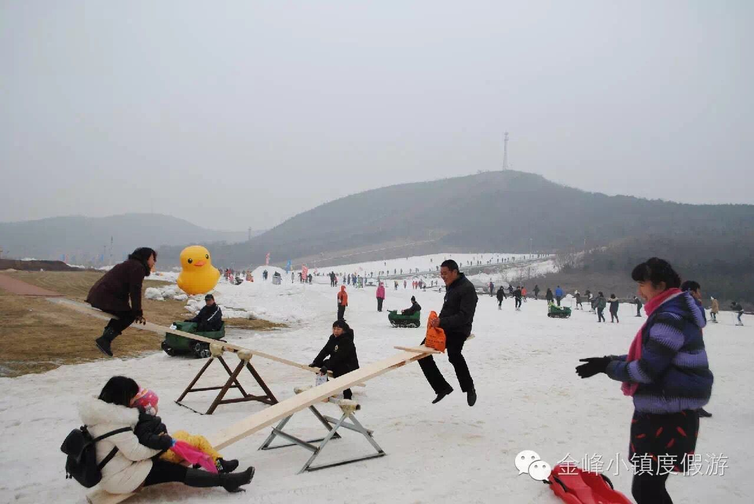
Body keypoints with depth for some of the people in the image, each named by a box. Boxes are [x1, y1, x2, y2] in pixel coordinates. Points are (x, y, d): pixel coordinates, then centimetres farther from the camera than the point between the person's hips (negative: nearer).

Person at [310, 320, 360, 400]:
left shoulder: (347, 341, -23)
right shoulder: (333, 338, 2)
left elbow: (338, 357, -32)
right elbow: (325, 351, -4)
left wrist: (326, 366, -40)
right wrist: (315, 362, -16)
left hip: (350, 366, -8)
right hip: (336, 364, 8)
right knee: (320, 365, -5)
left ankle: (347, 394, -16)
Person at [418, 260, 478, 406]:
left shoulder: (467, 288, -17)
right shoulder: (450, 286, 10)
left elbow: (464, 316, -24)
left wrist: (442, 321, -32)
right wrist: (438, 322, 11)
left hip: (458, 331, -9)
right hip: (444, 328, 9)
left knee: (453, 354, -30)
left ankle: (469, 388, -5)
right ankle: (442, 387, 10)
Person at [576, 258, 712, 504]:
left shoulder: (670, 318, -21)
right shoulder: (669, 313, 12)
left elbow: (646, 370, -22)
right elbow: (649, 357, 17)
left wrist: (608, 367, -8)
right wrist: (608, 360, 7)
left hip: (668, 417, -10)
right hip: (662, 413, 10)